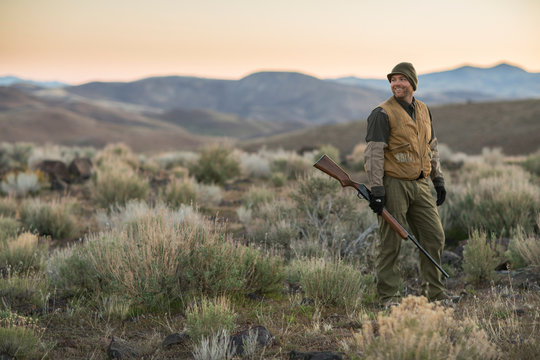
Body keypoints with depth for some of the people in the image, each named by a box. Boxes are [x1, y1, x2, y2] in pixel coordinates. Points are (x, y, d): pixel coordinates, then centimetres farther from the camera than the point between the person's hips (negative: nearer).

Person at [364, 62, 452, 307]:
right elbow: (373, 153, -13)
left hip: (420, 185, 6)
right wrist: (376, 189, -19)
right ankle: (388, 295, 9)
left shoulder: (423, 111, 13)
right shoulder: (383, 114, -9)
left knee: (434, 236, 8)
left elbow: (431, 148, 22)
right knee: (391, 243, -1)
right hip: (393, 185, -6)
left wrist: (438, 179, 19)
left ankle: (433, 291, 20)